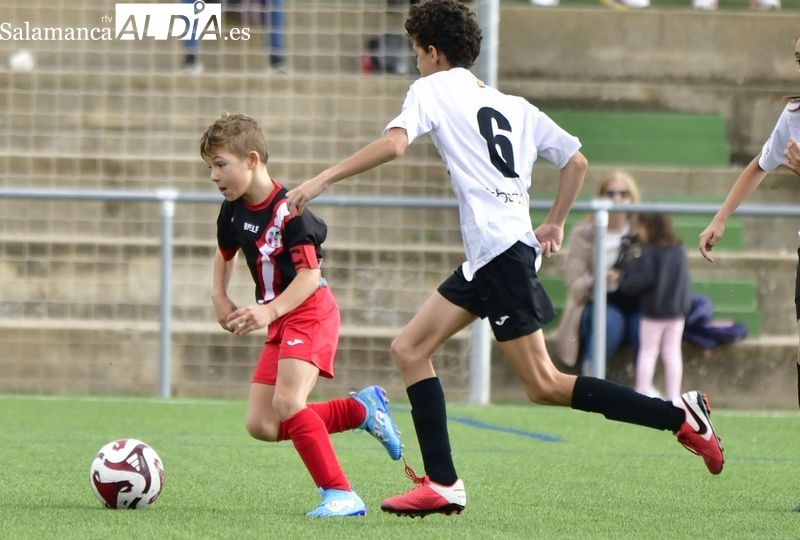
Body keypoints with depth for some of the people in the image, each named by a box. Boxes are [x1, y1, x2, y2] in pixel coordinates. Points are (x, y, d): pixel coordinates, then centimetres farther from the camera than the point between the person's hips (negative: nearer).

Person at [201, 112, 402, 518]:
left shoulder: (288, 211, -21)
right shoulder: (233, 210, 5)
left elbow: (310, 275, -25)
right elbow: (225, 253, 26)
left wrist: (269, 311, -37)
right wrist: (220, 297, 11)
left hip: (310, 313, -9)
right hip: (280, 322, 9)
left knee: (287, 402, -27)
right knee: (261, 426, 1)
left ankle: (340, 495, -23)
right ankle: (362, 408, 15)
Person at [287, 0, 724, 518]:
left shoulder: (434, 88, 0)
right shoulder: (513, 106, 20)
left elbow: (393, 143, -17)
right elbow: (577, 160, 18)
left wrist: (323, 180, -15)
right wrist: (555, 223, 24)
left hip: (501, 253, -9)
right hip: (485, 260, 9)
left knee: (544, 386, -6)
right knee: (410, 349, 9)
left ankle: (679, 414, -8)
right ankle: (442, 485, 4)